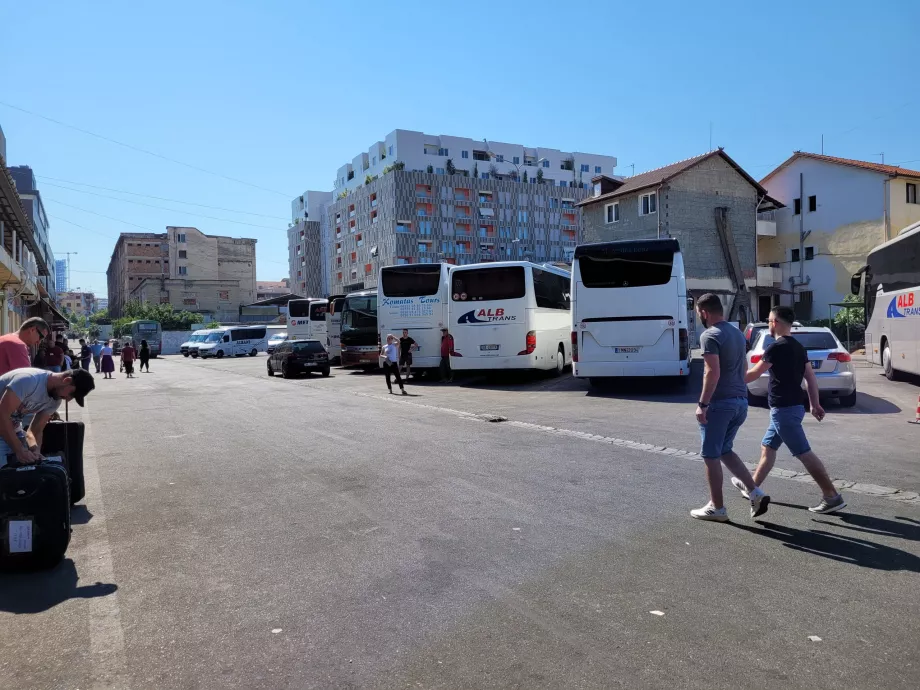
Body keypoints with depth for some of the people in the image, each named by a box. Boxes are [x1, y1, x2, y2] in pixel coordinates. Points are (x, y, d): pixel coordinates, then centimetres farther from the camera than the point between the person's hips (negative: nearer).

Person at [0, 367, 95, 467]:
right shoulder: (30, 380, -29)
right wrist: (20, 450, -29)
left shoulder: (55, 400, -4)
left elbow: (35, 431, -1)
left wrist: (36, 451, -21)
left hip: (12, 429, 7)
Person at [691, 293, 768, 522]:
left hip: (720, 402, -9)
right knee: (724, 450, 20)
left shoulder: (710, 336, -14)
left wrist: (702, 404, -21)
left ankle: (716, 508, 10)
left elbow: (713, 372, -24)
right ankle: (755, 493, 11)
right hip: (740, 401, 9)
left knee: (711, 456, 3)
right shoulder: (737, 333, 15)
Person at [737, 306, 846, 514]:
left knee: (804, 453, -6)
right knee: (767, 447, 18)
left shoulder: (777, 347, -16)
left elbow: (754, 374, -11)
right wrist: (815, 404, 18)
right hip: (791, 406, 10)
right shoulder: (798, 347, 11)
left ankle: (832, 497, -1)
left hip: (784, 409, -10)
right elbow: (810, 377, 13)